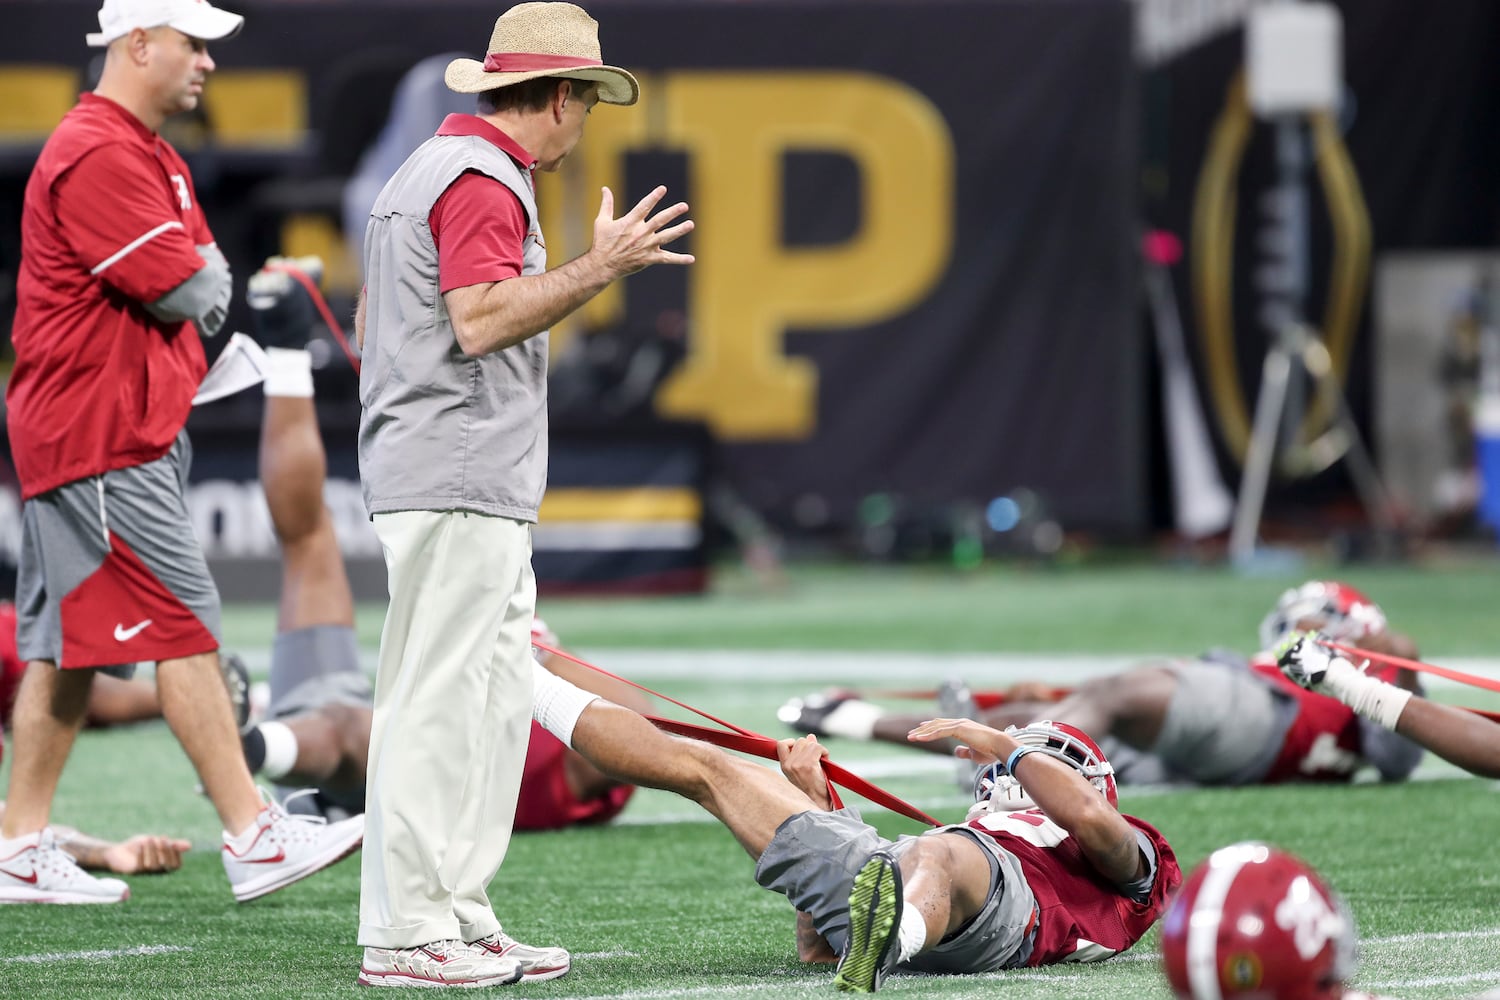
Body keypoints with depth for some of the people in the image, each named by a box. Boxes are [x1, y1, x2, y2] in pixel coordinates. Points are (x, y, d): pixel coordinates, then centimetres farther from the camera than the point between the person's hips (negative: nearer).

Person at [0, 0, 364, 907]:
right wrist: (197, 279, 2)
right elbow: (185, 290, -19)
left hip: (134, 431, 11)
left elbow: (208, 286, 18)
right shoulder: (98, 155, -16)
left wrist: (195, 284, -3)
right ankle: (254, 838, -12)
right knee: (183, 624, -11)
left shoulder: (151, 154, 20)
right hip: (102, 436, -11)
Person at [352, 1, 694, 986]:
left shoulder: (429, 168, 21)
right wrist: (599, 267, -19)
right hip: (456, 486, -11)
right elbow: (482, 320, -23)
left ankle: (461, 916, 13)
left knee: (499, 699, 11)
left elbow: (370, 325, 25)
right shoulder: (484, 180, -12)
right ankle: (405, 933, -10)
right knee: (436, 701, -10)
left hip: (486, 495, 11)